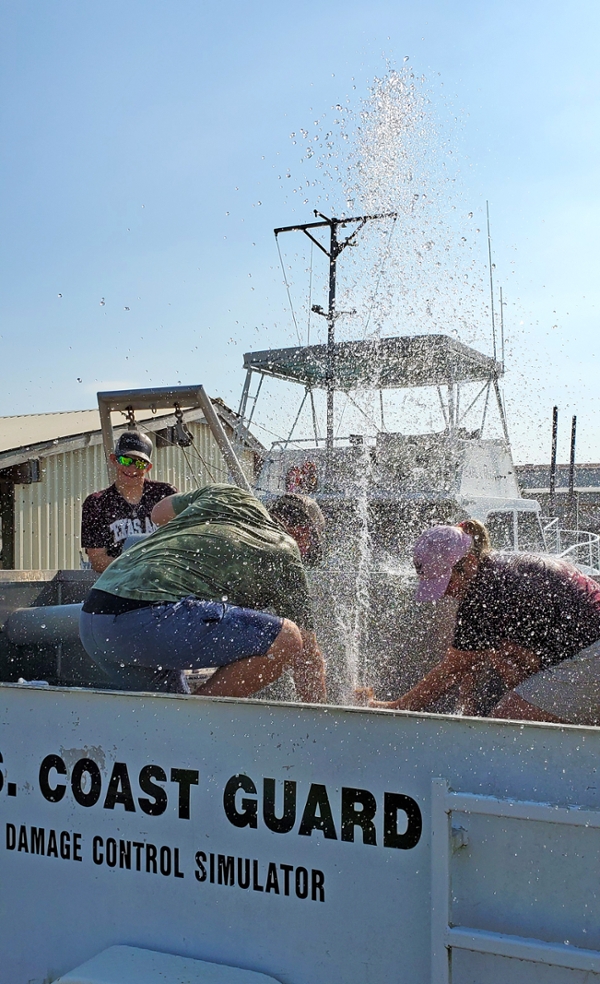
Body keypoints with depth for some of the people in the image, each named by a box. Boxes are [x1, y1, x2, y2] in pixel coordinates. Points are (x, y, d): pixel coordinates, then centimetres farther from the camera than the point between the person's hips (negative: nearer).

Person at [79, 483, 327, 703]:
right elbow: (309, 657, 14)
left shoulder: (225, 493, 24)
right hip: (148, 616, -8)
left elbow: (159, 513, 43)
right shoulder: (284, 552, 11)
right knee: (286, 640, -4)